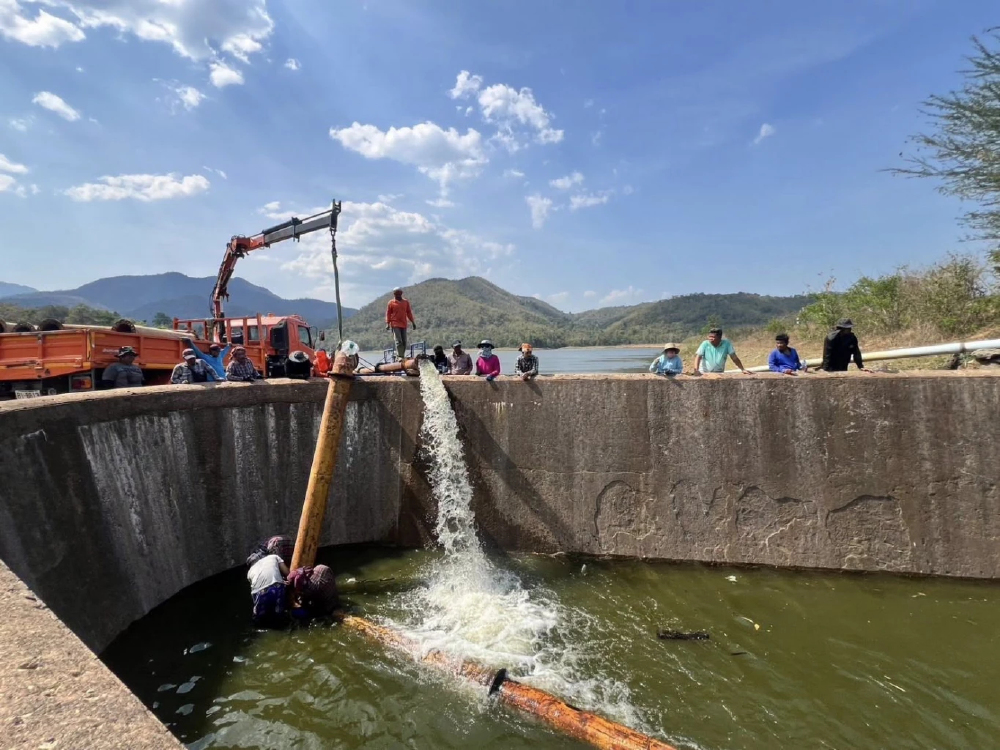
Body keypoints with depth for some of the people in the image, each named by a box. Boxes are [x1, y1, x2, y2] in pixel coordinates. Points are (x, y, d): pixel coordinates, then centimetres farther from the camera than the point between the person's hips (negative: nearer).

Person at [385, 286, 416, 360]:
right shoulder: (391, 303, 2)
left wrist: (413, 322, 11)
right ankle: (399, 356, -14)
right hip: (395, 325, -4)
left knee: (404, 342, 5)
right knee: (398, 341, -13)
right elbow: (388, 314, 2)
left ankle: (402, 356, 13)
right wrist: (387, 323, -7)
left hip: (404, 325, 4)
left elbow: (409, 313, 14)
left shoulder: (406, 302, 10)